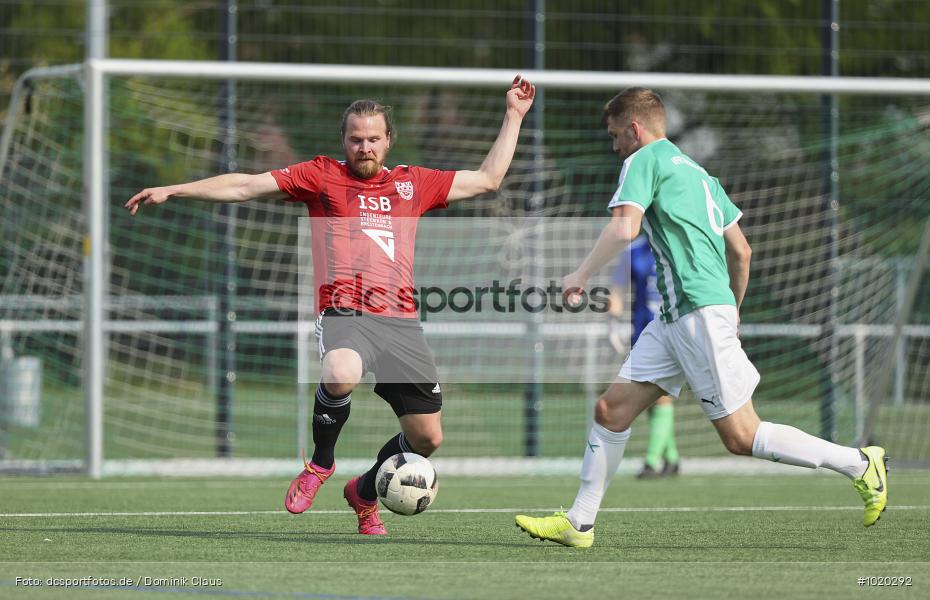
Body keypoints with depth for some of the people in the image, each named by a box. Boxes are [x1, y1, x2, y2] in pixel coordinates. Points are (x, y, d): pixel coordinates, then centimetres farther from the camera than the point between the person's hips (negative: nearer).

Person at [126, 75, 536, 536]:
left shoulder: (412, 183, 20)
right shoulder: (322, 176, 12)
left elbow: (487, 179, 28)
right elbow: (246, 186, 10)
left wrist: (514, 116, 27)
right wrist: (173, 190, 6)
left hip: (401, 321, 4)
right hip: (343, 314, -4)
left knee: (427, 437, -1)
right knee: (342, 374, -38)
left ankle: (365, 492, 31)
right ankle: (320, 463, -7)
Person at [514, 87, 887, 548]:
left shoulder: (645, 160, -4)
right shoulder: (696, 171, 22)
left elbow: (624, 227, -20)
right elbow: (741, 251, 23)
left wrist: (581, 276, -11)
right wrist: (734, 312, 32)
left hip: (700, 312, -10)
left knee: (741, 437, -8)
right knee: (612, 409, 6)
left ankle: (860, 464, -1)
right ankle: (578, 523, 8)